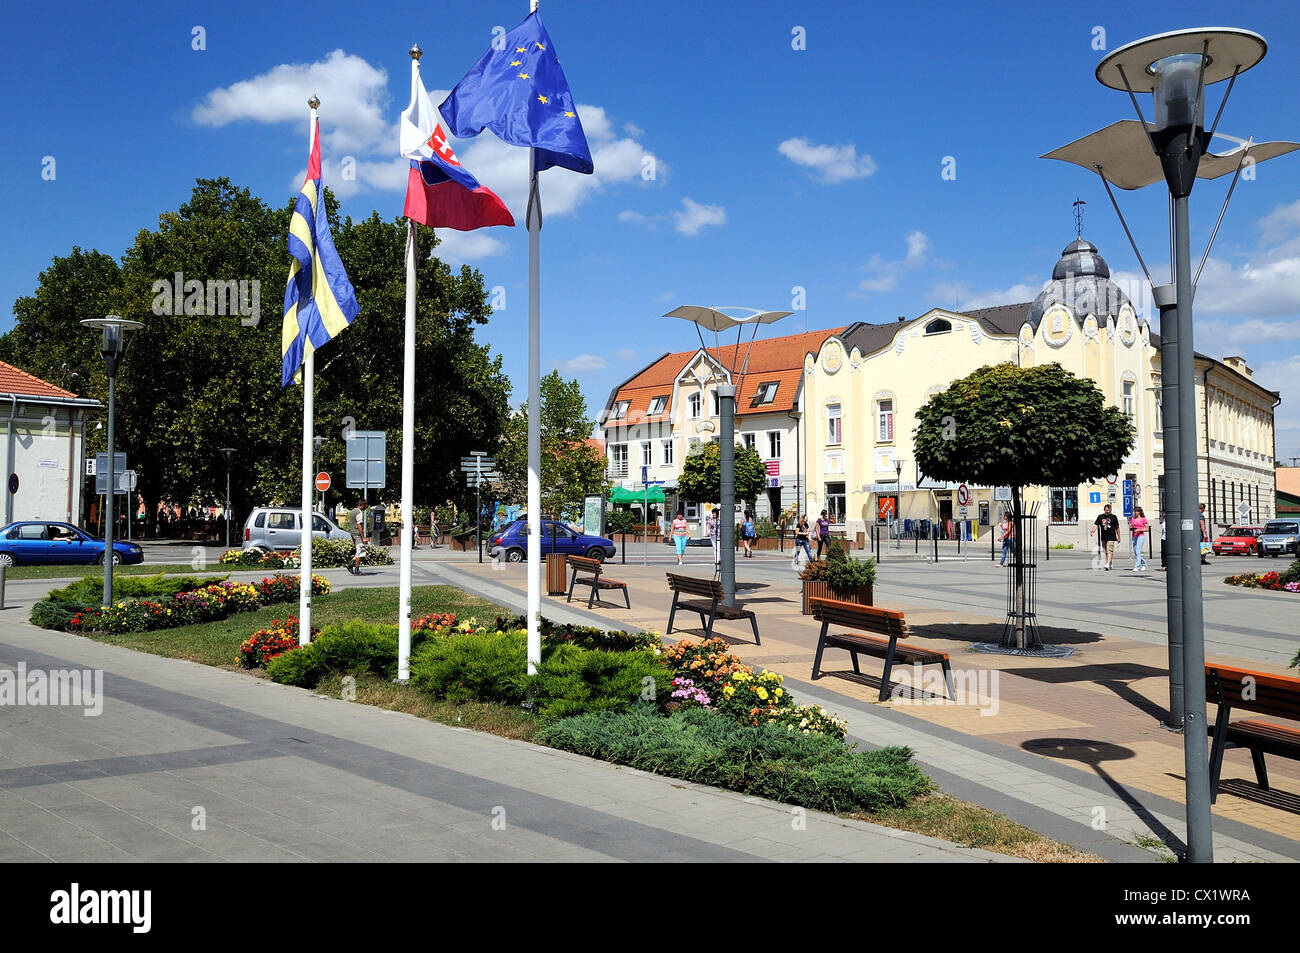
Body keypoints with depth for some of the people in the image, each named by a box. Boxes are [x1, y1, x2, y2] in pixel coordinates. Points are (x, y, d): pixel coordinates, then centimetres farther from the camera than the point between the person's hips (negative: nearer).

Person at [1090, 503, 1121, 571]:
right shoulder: (1100, 517, 7)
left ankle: (1108, 564, -26)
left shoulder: (1114, 517, 2)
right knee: (1106, 552, 12)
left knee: (1109, 551, -16)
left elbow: (1117, 528, 7)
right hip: (1103, 537, 4)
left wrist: (1118, 537, 9)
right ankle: (1110, 565, 25)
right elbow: (1096, 525, -1)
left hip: (1111, 537, -4)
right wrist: (1092, 531, -21)